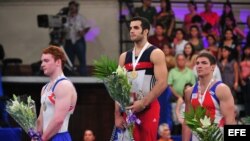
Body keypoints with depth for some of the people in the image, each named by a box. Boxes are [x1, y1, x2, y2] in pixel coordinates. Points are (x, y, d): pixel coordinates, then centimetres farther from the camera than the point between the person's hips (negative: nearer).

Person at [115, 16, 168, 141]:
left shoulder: (155, 54, -4)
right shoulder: (124, 57, 14)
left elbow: (162, 83, -14)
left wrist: (143, 103, -18)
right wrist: (117, 115, 5)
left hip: (149, 108, -6)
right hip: (129, 109, 6)